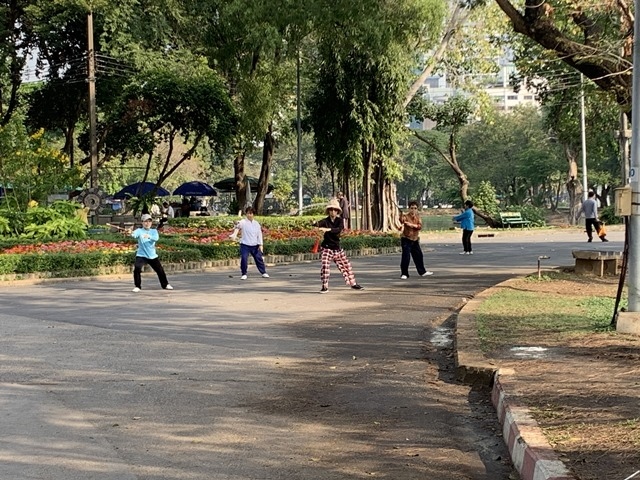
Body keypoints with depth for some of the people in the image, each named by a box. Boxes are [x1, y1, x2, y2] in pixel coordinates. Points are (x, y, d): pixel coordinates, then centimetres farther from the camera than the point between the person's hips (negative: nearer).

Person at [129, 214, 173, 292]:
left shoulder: (154, 231, 4)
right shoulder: (139, 231, -4)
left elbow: (156, 238, -19)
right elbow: (135, 233, -28)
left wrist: (149, 236, -40)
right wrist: (133, 234, -54)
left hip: (152, 255, 3)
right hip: (141, 255, -3)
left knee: (160, 270, 11)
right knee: (137, 269, -23)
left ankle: (165, 284, 34)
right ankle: (137, 286, -9)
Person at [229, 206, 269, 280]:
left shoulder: (256, 223, 6)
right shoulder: (243, 222, -8)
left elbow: (259, 234, 9)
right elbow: (238, 226, -29)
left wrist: (260, 245, 2)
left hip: (255, 245, 3)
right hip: (245, 245, -3)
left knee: (259, 258, 9)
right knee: (244, 259, -10)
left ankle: (263, 272, 24)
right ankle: (244, 274, 6)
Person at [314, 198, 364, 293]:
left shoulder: (339, 220, -3)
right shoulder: (325, 221, -9)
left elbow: (339, 229, -23)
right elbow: (318, 224, -31)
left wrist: (328, 229, -39)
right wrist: (316, 224, -56)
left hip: (337, 248, 3)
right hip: (327, 248, -3)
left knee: (346, 266, 12)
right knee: (324, 265, -18)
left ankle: (353, 284, 28)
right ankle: (325, 286, -6)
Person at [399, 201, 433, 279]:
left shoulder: (418, 217, 4)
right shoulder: (406, 216, -12)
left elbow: (420, 226, -11)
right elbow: (401, 221, -36)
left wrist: (412, 225, -27)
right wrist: (401, 216, -57)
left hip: (415, 239, 6)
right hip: (406, 239, -6)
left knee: (418, 256, 17)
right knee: (406, 257, -11)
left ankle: (422, 272, 32)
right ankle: (404, 274, -2)